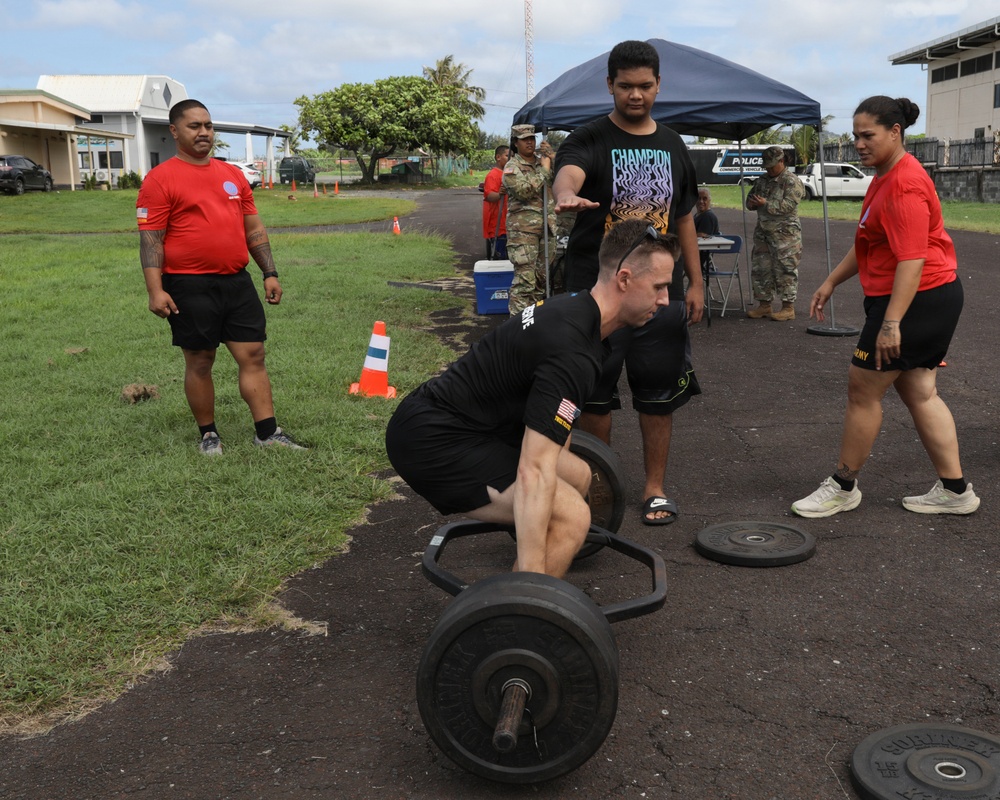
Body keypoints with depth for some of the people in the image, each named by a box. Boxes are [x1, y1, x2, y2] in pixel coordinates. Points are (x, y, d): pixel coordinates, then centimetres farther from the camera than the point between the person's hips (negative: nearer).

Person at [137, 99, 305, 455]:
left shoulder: (233, 175, 14)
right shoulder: (160, 179, -3)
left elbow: (254, 229, 17)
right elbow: (150, 240, -8)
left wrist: (270, 273, 11)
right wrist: (155, 290, -16)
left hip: (237, 282, 5)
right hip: (190, 288, -5)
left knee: (253, 355, 3)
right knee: (199, 362, 5)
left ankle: (267, 433, 8)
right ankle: (208, 434, 19)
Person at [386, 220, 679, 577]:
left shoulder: (575, 309, 8)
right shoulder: (572, 354, -24)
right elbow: (534, 473, -32)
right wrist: (533, 584, -33)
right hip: (431, 441, -11)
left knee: (577, 476, 20)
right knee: (570, 515, -20)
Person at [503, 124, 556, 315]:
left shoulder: (542, 160, 14)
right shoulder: (512, 167, -3)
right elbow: (524, 191, -18)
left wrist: (551, 158, -5)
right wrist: (544, 170, -12)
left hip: (547, 224, 7)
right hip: (523, 228, -6)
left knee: (543, 274, 13)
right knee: (524, 276, -12)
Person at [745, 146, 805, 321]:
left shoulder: (792, 182, -8)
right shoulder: (762, 180, 15)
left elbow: (788, 205, -19)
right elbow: (750, 197, 24)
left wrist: (766, 204, -23)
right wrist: (752, 203, 0)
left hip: (785, 234, -8)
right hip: (763, 232, 8)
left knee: (785, 270, -5)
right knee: (760, 268, 9)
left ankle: (788, 308, 1)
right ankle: (764, 305, 19)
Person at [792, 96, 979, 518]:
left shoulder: (904, 185, -19)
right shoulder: (885, 177, 15)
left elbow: (912, 259, -26)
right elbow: (869, 244, 24)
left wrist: (891, 323, -29)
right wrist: (831, 282, 23)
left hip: (915, 300, -11)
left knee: (863, 389, -1)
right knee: (919, 392, 13)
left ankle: (843, 487, 12)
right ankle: (955, 490, 19)